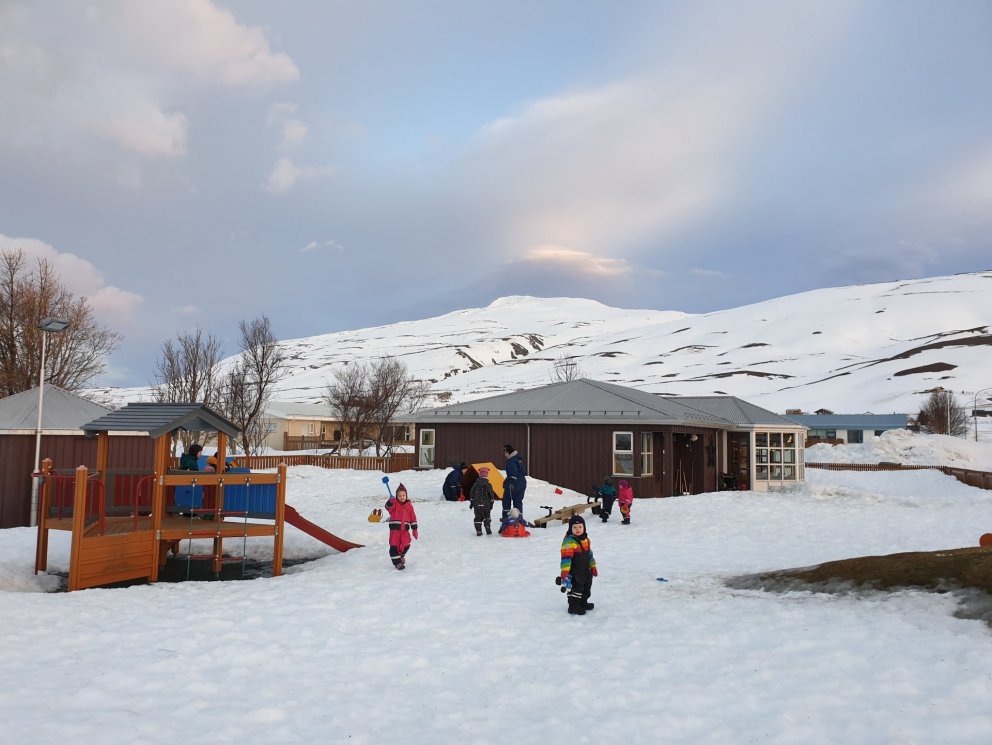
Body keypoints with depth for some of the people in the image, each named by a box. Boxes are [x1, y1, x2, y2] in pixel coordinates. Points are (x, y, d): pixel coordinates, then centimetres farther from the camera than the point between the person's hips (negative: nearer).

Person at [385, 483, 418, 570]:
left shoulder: (409, 506, 6)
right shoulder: (394, 504, -2)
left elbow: (413, 518, 10)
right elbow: (388, 507, -25)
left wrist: (414, 530, 8)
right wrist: (390, 501, -47)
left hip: (405, 530, 2)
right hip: (394, 529, -2)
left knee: (406, 545, 1)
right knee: (394, 546, -4)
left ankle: (401, 556, 31)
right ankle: (397, 561, 6)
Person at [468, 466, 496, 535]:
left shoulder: (475, 484, 1)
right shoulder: (488, 485, -7)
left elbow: (471, 494, 7)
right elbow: (491, 495, -4)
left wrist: (471, 502, 17)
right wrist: (491, 503, 7)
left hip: (476, 504, 1)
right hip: (486, 505, -1)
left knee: (478, 518, 8)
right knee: (487, 517, 13)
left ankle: (478, 531, 2)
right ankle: (488, 528, -5)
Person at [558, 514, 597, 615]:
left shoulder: (586, 540, 8)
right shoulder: (569, 541, -21)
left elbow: (589, 554, 20)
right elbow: (566, 557, -25)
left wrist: (593, 567, 24)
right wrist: (564, 571, -30)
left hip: (586, 571, 9)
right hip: (574, 573, -9)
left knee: (587, 588, 20)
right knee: (575, 588, -3)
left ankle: (583, 603, 38)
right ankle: (573, 607, 9)